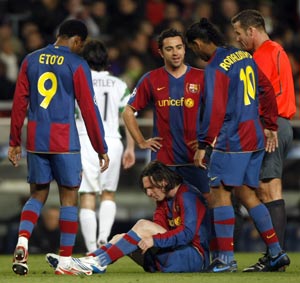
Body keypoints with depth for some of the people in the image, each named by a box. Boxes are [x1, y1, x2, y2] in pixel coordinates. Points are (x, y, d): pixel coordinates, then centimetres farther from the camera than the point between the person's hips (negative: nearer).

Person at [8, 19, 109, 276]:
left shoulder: (31, 60, 9)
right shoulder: (76, 65, -4)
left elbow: (19, 102, 8)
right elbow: (89, 109, -5)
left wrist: (14, 142, 14)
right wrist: (101, 149, 1)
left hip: (35, 139, 4)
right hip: (64, 139, -4)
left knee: (38, 194, 15)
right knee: (69, 196, 5)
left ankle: (22, 242, -10)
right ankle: (65, 262, 4)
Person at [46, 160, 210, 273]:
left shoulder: (187, 196, -10)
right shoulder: (164, 200, 19)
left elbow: (187, 233, -20)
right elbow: (159, 227, 6)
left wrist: (154, 240, -25)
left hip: (195, 257, -9)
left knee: (143, 226, -23)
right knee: (119, 238, 1)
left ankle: (99, 263, -29)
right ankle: (92, 260, -22)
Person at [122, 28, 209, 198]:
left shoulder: (201, 78, 2)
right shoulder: (150, 80, 5)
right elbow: (128, 112, 13)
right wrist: (141, 142, 6)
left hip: (195, 157, -1)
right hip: (162, 157, 1)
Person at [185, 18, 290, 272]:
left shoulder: (215, 68, -13)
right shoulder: (245, 58, 12)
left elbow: (214, 110, -20)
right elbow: (267, 92, 17)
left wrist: (203, 146, -16)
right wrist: (270, 127, 24)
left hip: (231, 141, -9)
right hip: (254, 137, 9)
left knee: (219, 194, -5)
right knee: (246, 193, 14)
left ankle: (225, 258, -8)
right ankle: (276, 252, 13)